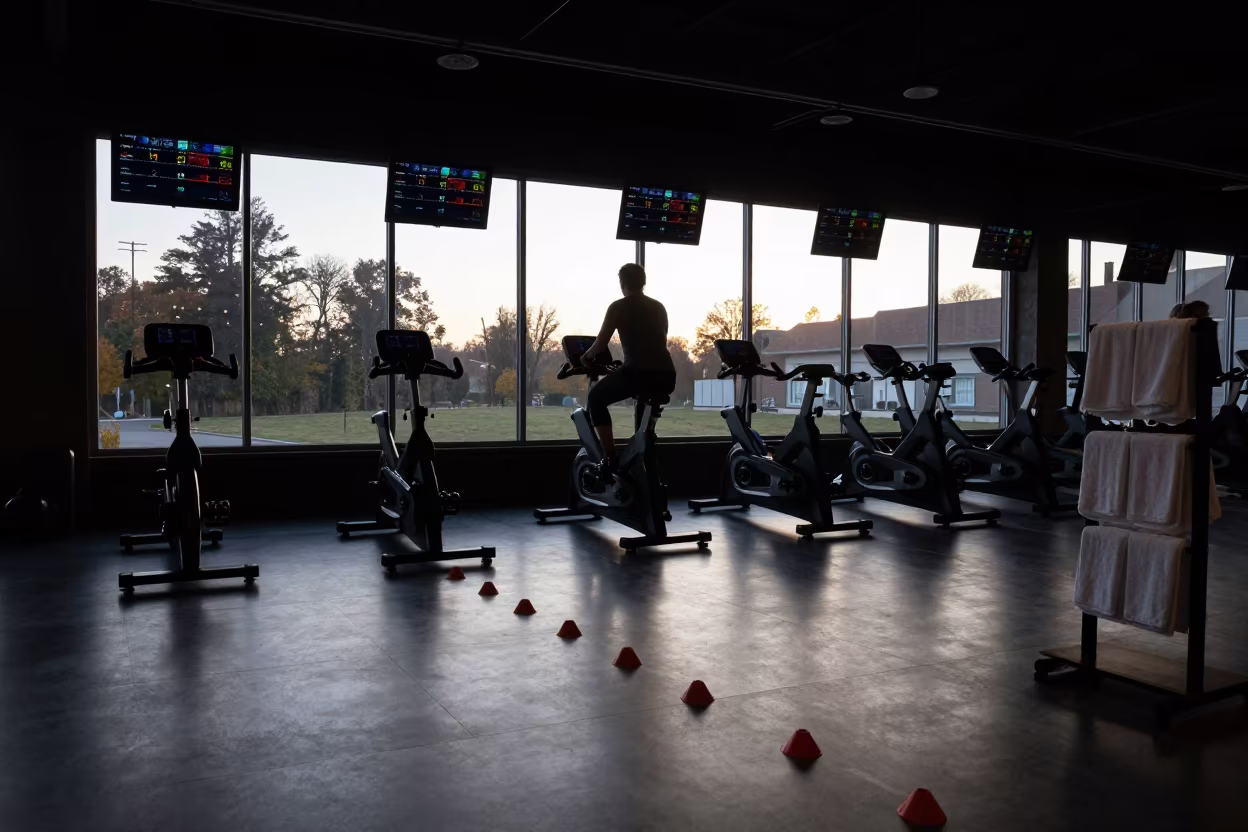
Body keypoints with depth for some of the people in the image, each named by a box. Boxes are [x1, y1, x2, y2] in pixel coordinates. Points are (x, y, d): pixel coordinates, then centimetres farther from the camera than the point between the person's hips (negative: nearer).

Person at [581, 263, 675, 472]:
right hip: (666, 377, 6)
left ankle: (611, 459, 6)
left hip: (638, 373, -6)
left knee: (596, 398, 17)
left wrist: (587, 356, 25)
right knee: (644, 400, 40)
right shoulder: (658, 307, 22)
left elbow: (601, 343, 3)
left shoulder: (618, 307, 5)